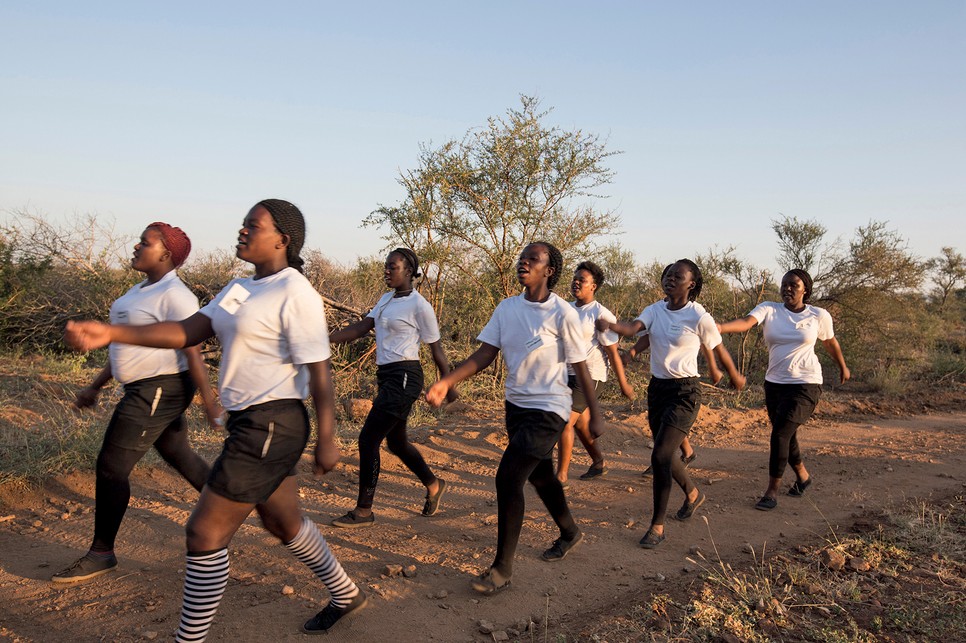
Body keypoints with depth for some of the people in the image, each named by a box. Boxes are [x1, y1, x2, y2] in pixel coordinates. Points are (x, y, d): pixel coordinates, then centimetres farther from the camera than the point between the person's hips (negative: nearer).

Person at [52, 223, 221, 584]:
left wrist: (210, 403, -20)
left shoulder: (174, 295, -16)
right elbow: (128, 345, 19)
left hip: (159, 392, -10)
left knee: (111, 468, -4)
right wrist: (95, 386, 19)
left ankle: (101, 554, 10)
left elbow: (192, 353, -20)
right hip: (147, 390, 10)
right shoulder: (143, 290, 14)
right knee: (179, 457, 19)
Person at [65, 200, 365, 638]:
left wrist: (327, 439, -16)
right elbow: (189, 331, 2)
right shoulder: (240, 288, 11)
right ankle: (345, 595, 43)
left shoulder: (295, 294, -16)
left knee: (205, 535, -3)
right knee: (282, 521, 23)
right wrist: (110, 334, -8)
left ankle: (191, 636, 15)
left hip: (271, 428, -10)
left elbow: (319, 371, -17)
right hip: (248, 423, 10)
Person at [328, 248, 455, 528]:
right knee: (396, 442, 18)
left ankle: (363, 511, 3)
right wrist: (325, 340, -4)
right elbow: (360, 328, 7)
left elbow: (436, 348, -4)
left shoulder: (419, 306, -10)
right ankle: (434, 485, 39)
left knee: (368, 439, -9)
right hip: (387, 376, 9)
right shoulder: (387, 299, 14)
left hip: (404, 378, -9)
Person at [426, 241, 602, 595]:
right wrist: (446, 383, -15)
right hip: (516, 405, 7)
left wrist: (595, 415, -3)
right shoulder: (506, 308, 0)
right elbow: (484, 354, -3)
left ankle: (502, 568, -1)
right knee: (540, 476, 21)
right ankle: (569, 533, 47)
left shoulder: (562, 314, -15)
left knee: (508, 477, -15)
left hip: (548, 409, -7)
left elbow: (581, 368, -9)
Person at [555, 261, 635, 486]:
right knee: (580, 424, 17)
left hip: (588, 375, -8)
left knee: (565, 421, -13)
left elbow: (613, 352, -12)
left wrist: (623, 384, -8)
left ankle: (561, 476, -5)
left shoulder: (601, 314, -13)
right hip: (568, 374, 8)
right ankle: (598, 465, 36)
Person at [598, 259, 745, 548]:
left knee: (660, 456, -13)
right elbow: (632, 328, -18)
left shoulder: (699, 318, -12)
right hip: (657, 387, 6)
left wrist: (736, 378, 17)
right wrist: (609, 325, -39)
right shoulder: (655, 310, 1)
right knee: (665, 454, 19)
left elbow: (720, 351, 2)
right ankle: (693, 494, 48)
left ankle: (657, 526, 1)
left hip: (684, 392, -6)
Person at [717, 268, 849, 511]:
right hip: (775, 383, 3)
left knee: (780, 434, -14)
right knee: (786, 436, 16)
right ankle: (802, 476, 44)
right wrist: (716, 327, -42)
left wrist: (843, 367, 31)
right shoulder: (769, 309, -4)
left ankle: (772, 491, -1)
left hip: (805, 384, -3)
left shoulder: (819, 315, -3)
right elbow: (745, 322, -23)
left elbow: (830, 342, 16)